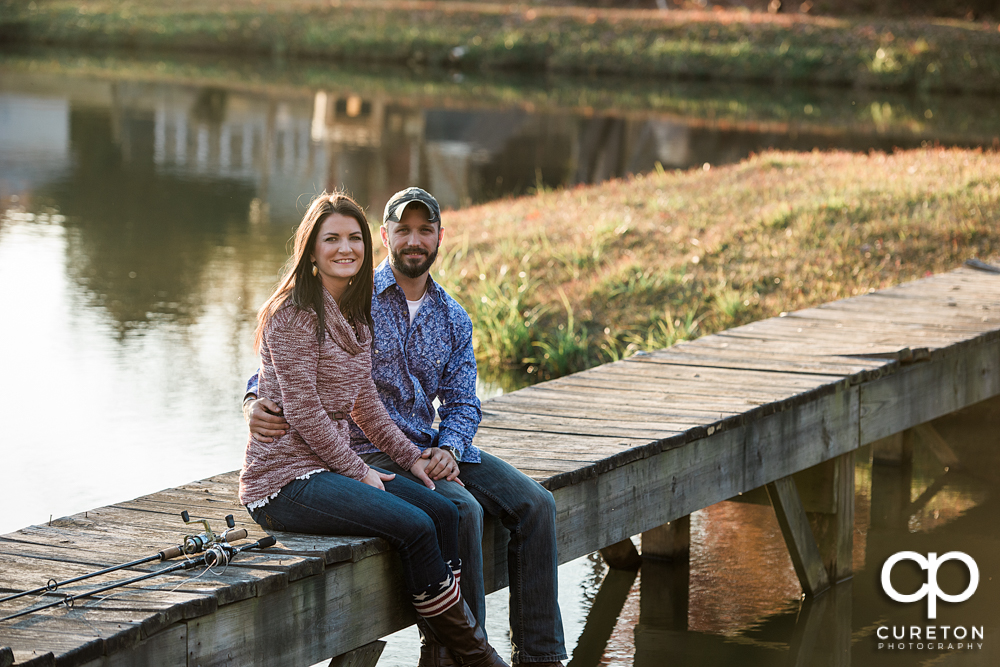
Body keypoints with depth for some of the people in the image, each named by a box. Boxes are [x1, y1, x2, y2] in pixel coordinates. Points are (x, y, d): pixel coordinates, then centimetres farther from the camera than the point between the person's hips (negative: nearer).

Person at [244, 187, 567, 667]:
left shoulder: (453, 319, 12)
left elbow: (462, 402, 10)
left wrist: (448, 450, -12)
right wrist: (255, 402, -30)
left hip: (430, 448, 6)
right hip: (367, 452, -6)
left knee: (534, 504, -10)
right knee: (462, 510, -30)